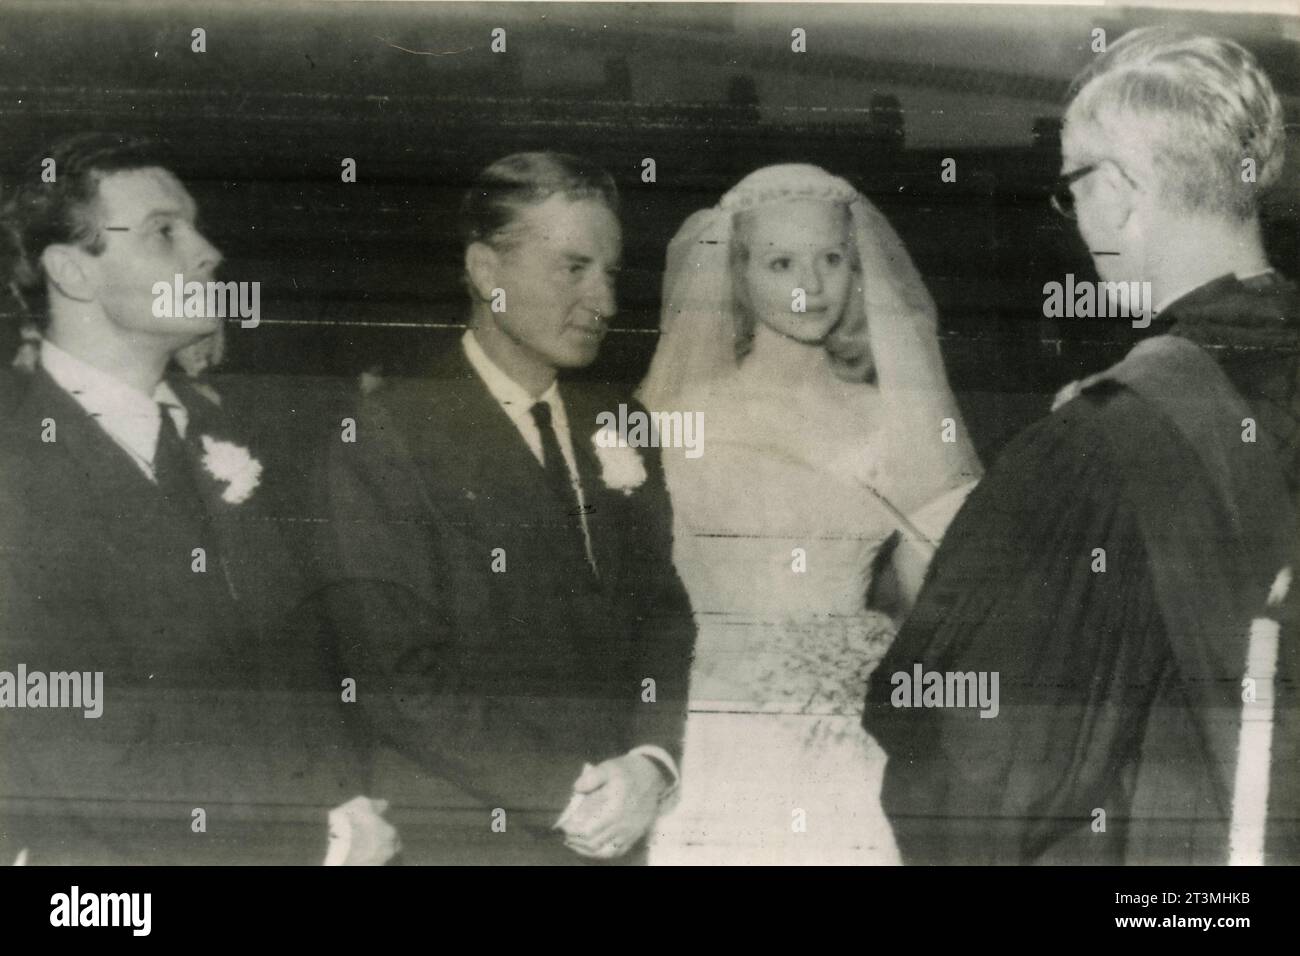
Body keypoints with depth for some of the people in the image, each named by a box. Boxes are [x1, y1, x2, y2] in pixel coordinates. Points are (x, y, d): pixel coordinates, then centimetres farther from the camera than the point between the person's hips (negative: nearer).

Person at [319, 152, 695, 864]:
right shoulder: (390, 433, -11)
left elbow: (662, 611, 7)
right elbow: (398, 672, -16)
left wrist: (652, 763, -10)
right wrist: (564, 795, -18)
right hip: (463, 836, -5)